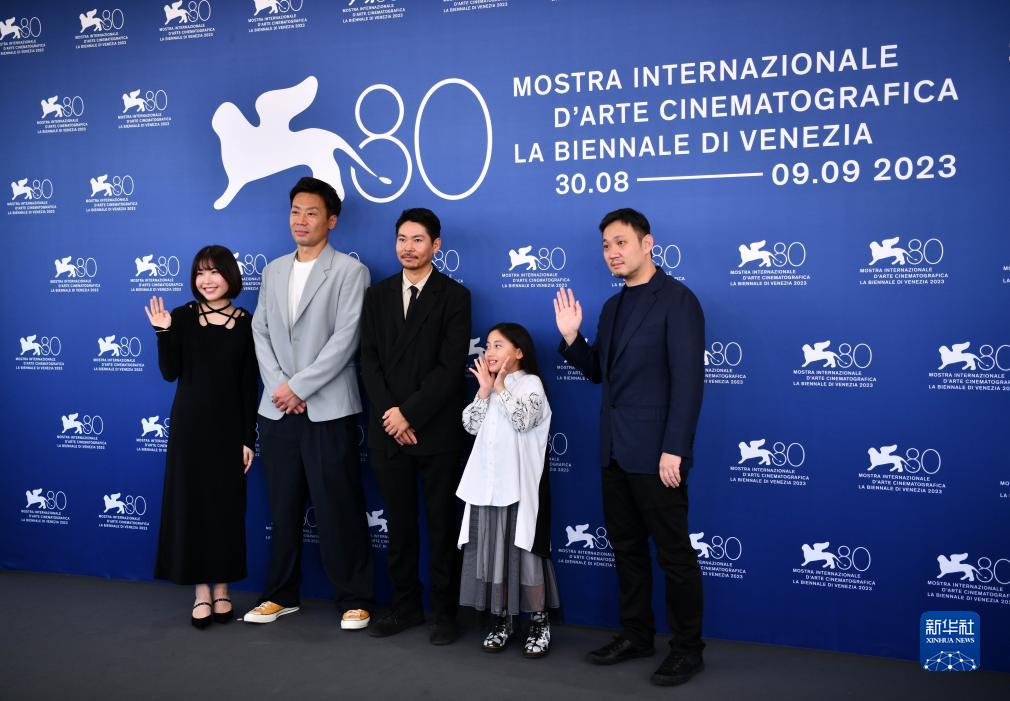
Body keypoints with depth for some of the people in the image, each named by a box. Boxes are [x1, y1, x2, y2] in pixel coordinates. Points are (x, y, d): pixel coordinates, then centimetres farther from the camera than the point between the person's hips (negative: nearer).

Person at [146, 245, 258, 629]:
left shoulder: (246, 323, -1)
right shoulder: (183, 317, -1)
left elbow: (250, 386, -1)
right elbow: (170, 373, -4)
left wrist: (249, 438, -3)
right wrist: (163, 332, -17)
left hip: (228, 427, 0)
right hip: (189, 424, 0)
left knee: (227, 505, 6)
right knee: (190, 503, 3)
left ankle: (221, 587, 19)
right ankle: (201, 590, 14)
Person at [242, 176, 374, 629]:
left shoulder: (350, 271, -3)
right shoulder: (273, 271, 15)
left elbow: (345, 339, -12)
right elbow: (260, 332, 10)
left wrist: (299, 386, -14)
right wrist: (279, 386, -5)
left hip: (328, 409, -5)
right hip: (276, 409, 5)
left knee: (339, 509, 0)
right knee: (283, 507, 13)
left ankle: (354, 600, 12)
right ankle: (281, 594, 27)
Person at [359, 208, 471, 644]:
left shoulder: (454, 296, -3)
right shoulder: (377, 295, 10)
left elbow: (451, 366, -10)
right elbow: (369, 361, 5)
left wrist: (410, 412, -14)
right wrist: (389, 412, -8)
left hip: (436, 431, -4)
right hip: (388, 429, 4)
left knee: (442, 525, 5)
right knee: (399, 524, 12)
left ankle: (445, 612, 17)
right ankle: (405, 606, 25)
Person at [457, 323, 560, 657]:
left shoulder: (531, 383, -4)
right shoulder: (489, 386, 15)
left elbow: (522, 420, -21)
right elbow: (470, 425, 4)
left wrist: (500, 386, -13)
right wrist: (484, 391, -5)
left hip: (520, 484, -6)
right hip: (487, 483, 6)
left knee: (525, 551, -2)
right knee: (491, 550, 8)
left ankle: (540, 624, 9)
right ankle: (502, 620, 20)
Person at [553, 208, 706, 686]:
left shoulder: (677, 300, -11)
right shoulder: (612, 306, 13)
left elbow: (688, 379, -16)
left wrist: (674, 449, -21)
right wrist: (571, 338, 0)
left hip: (654, 452, -8)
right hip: (614, 450, 8)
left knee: (673, 552, 3)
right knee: (627, 548, 16)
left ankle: (688, 647, 17)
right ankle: (636, 635, 29)